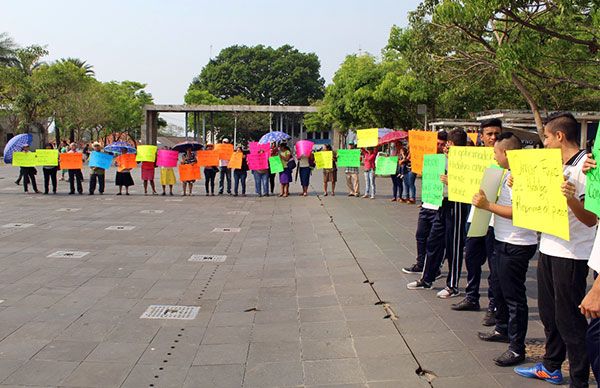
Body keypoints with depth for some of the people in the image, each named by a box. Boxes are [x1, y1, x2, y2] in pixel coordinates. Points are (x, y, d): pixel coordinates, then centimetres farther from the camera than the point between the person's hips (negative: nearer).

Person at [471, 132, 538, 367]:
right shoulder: (508, 174, 11)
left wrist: (487, 205, -23)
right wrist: (486, 199, 4)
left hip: (516, 246, -11)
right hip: (503, 242, 11)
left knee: (514, 296, -2)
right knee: (499, 288, 23)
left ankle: (517, 349, 8)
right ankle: (502, 330, 41)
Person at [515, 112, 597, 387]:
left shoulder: (586, 167, -16)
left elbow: (591, 219, -20)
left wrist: (572, 201, -37)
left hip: (571, 255, -9)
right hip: (548, 248, 9)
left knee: (569, 319, 0)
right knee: (549, 312, 19)